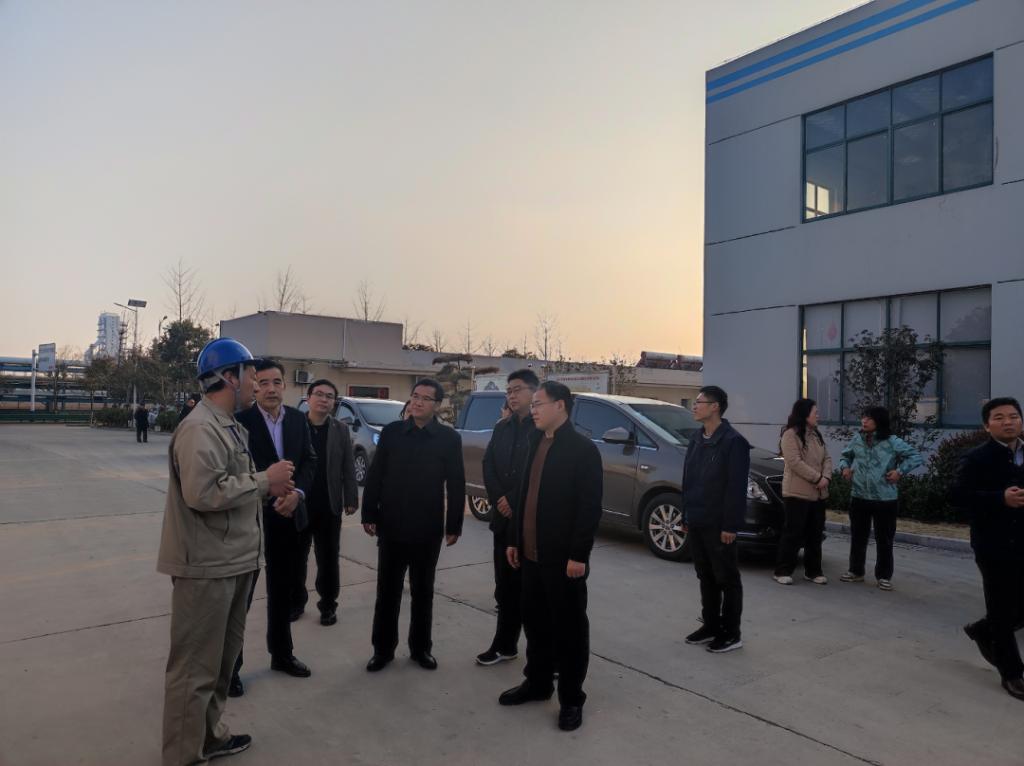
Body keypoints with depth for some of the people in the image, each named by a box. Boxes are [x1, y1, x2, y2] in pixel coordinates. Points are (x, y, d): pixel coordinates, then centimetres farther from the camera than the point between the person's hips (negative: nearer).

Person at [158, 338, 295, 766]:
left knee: (222, 657, 21)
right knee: (196, 666, 2)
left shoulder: (230, 427, 13)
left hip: (234, 560, 10)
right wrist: (265, 480, -20)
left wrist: (269, 488, 2)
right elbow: (204, 493, -30)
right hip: (207, 565, -10)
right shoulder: (200, 429, -19)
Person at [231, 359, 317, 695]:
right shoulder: (241, 419, -13)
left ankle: (282, 654, 36)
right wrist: (270, 498, -17)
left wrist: (297, 493, -12)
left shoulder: (298, 418, 4)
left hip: (287, 515, 6)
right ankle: (229, 665, 20)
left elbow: (310, 460, 4)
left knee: (283, 589, 19)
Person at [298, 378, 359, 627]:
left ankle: (328, 605, 21)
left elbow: (348, 468, 3)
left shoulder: (341, 430, 3)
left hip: (329, 507, 1)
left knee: (328, 559, 9)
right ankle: (295, 602, 28)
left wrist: (351, 500, -2)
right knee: (296, 558, 12)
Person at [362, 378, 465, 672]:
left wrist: (454, 525, -4)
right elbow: (374, 476, 3)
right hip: (391, 526, 1)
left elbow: (456, 485, -2)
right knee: (387, 591, 10)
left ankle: (421, 647, 28)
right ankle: (383, 648, 25)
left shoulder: (449, 438, -3)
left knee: (423, 592, 13)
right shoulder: (392, 432, 1)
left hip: (428, 529, -1)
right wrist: (369, 514, -2)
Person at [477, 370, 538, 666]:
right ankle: (505, 644, 24)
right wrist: (498, 500, -6)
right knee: (506, 586, 12)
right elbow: (488, 465, 8)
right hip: (504, 518, 6)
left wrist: (513, 501, -12)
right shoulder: (501, 427, 13)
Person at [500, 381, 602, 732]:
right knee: (535, 622, 17)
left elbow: (590, 507, -16)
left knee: (569, 627, 7)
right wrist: (513, 540, 12)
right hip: (532, 554, 7)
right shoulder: (535, 444, 10)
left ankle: (571, 697, 21)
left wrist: (578, 555, -19)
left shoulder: (583, 448, -12)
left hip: (563, 557, -7)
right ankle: (537, 682, 35)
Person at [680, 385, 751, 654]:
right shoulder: (696, 439, 11)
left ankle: (731, 633, 15)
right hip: (696, 522, 8)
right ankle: (710, 625, 27)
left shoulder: (733, 441, -13)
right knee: (705, 577, 16)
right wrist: (686, 516, 14)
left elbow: (737, 488, -16)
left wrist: (730, 525, -18)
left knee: (727, 579, 5)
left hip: (718, 524, -7)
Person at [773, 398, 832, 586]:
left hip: (818, 493, 8)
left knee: (815, 534, 12)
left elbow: (826, 458, 13)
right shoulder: (790, 434, -11)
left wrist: (826, 477, -6)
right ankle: (782, 571, 5)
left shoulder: (816, 435, 16)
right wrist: (817, 478, -16)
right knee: (793, 533, -4)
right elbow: (795, 463, -19)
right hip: (797, 493, -8)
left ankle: (813, 571, 22)